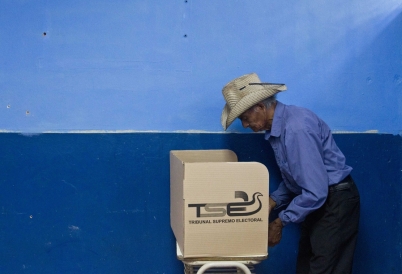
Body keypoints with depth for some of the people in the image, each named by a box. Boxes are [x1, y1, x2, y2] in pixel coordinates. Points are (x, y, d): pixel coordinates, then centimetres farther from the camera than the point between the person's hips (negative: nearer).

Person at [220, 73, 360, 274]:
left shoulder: (296, 128, -27)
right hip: (320, 201, 9)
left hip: (335, 202, -9)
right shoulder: (276, 128, 3)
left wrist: (280, 222, -17)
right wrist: (271, 203, 2)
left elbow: (315, 192, -27)